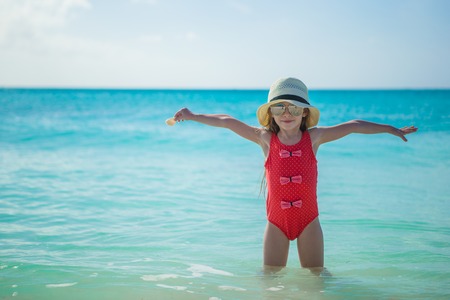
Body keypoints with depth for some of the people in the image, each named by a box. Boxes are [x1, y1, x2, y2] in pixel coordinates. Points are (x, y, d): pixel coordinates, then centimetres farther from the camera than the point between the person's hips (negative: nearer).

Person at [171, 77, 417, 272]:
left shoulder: (313, 138, -4)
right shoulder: (266, 139, -5)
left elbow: (353, 126, 3)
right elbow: (227, 122, -4)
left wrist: (390, 129, 8)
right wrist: (192, 116, -5)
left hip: (308, 220, 0)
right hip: (277, 221, 0)